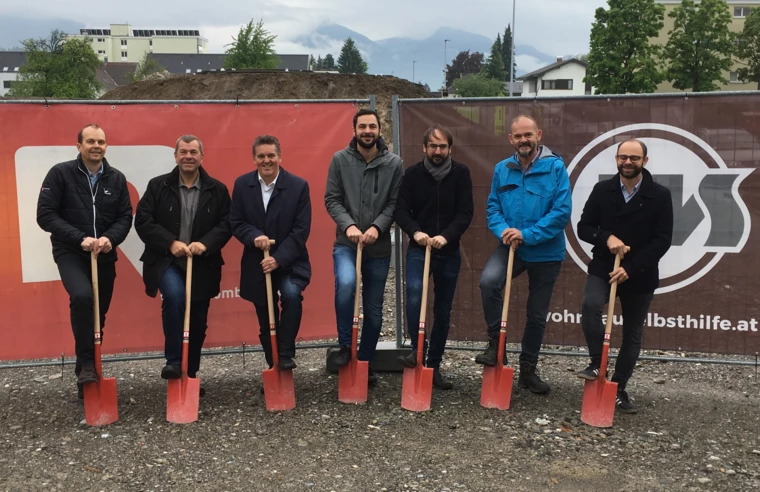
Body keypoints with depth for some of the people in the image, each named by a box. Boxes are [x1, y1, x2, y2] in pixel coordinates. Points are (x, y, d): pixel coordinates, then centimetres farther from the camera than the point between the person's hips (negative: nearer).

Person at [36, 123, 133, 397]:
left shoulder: (116, 179, 3)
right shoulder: (60, 173, -6)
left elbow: (125, 217, 3)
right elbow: (45, 215, -10)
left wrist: (109, 238, -17)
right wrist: (80, 238, -21)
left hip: (104, 256, 4)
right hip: (70, 253, -4)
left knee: (98, 315, 10)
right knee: (82, 296, -30)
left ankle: (87, 369, 26)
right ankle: (87, 365, -17)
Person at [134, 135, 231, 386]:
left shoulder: (217, 189, 3)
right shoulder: (158, 185, 0)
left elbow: (226, 224, 0)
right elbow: (143, 221, -5)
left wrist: (205, 244, -18)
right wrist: (171, 243, -17)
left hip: (202, 265, 2)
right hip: (167, 260, -2)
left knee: (198, 323, 9)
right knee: (174, 295, -32)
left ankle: (191, 374, 28)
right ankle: (173, 362, -17)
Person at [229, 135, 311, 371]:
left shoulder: (298, 186, -9)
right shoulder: (242, 184, -1)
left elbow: (301, 230, -12)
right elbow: (235, 223, 0)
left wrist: (279, 259, -21)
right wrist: (254, 236, -21)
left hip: (289, 263, -2)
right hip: (256, 264, 3)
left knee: (292, 294, -30)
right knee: (266, 322, 10)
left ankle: (286, 355, -14)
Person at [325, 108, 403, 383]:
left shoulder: (394, 163, 0)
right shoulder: (340, 160, 0)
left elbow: (395, 203, -2)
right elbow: (332, 199, -2)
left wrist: (377, 227, -17)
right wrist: (348, 225, -18)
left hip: (379, 247, 2)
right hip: (346, 243, -1)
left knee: (374, 310, 9)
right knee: (345, 283, -30)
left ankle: (366, 362, 27)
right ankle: (345, 345, -7)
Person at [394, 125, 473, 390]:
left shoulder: (461, 174, -2)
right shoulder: (412, 174, -2)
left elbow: (466, 212, -9)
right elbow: (400, 209, -5)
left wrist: (446, 235, -24)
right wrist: (414, 231, -24)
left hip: (449, 252, 1)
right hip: (418, 249, -1)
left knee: (443, 311, 8)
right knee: (414, 295, -26)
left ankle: (434, 366, 21)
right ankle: (417, 349, -7)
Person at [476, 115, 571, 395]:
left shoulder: (555, 167, -10)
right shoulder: (502, 169, 2)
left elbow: (562, 211, -17)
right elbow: (493, 207, 4)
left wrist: (526, 235, -23)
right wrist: (503, 230, -18)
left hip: (546, 252, -1)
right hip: (511, 247, 1)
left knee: (537, 315, 11)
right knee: (489, 280, -29)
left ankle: (528, 370, 31)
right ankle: (495, 343, -8)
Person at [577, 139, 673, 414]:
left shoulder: (660, 195, -5)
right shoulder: (602, 190, 1)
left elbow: (662, 241, -9)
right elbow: (583, 228, 1)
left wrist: (631, 269, -17)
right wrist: (606, 238, -20)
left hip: (640, 275, 0)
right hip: (603, 268, 0)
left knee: (633, 335, 8)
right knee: (590, 305, -28)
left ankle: (619, 389, 24)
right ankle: (597, 363, -8)